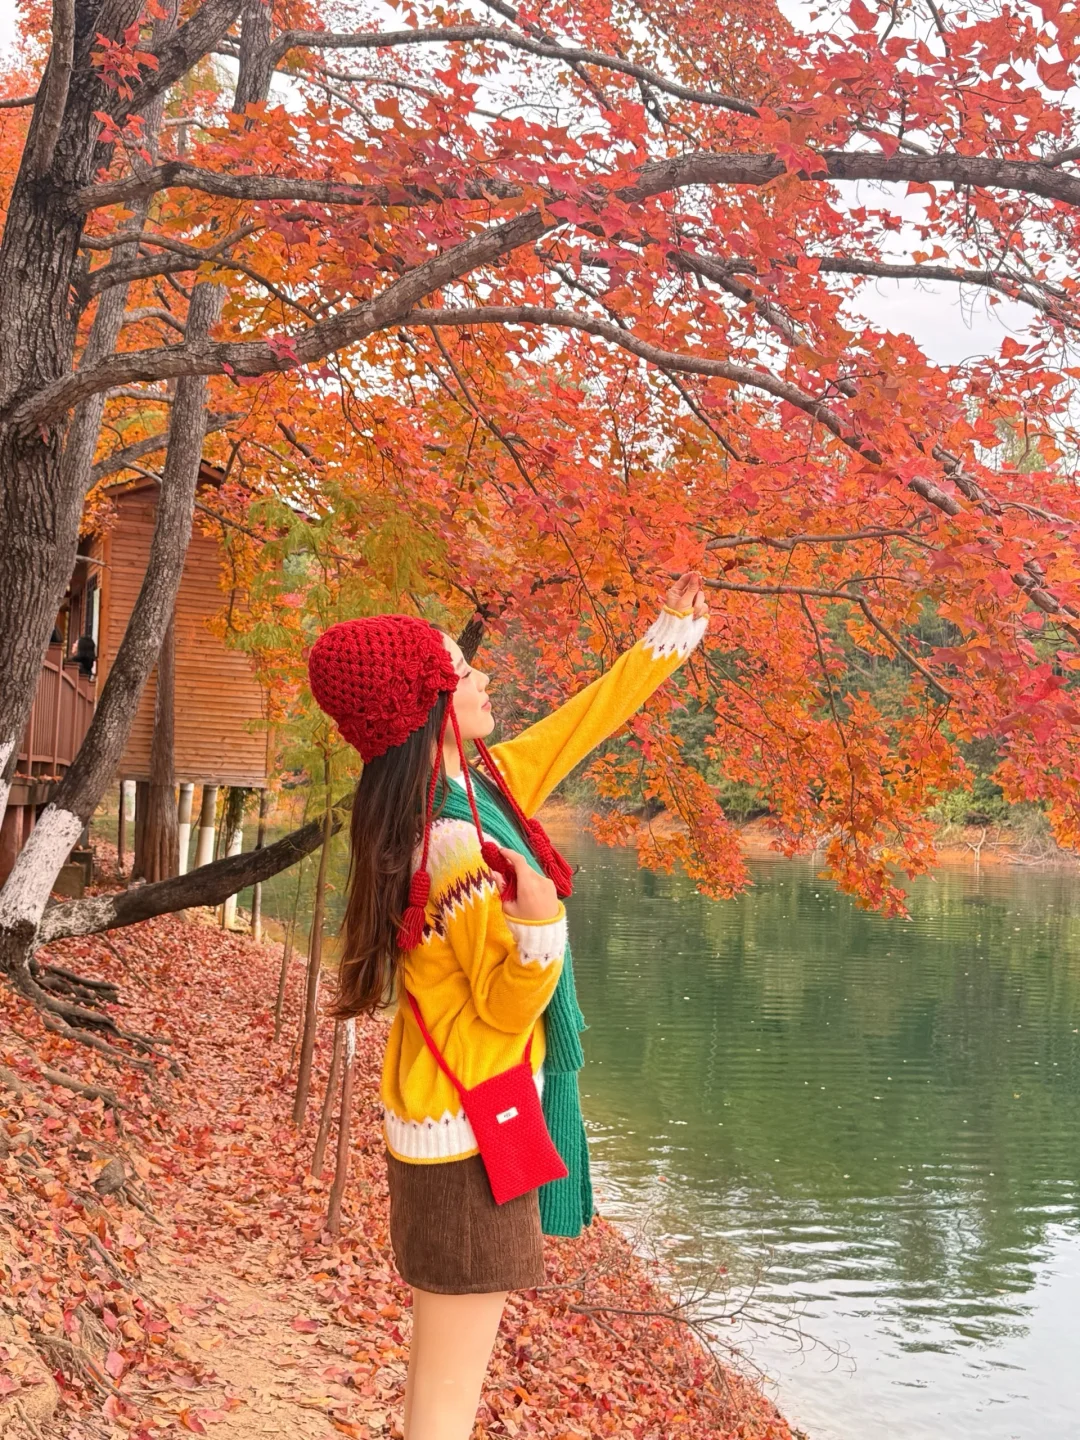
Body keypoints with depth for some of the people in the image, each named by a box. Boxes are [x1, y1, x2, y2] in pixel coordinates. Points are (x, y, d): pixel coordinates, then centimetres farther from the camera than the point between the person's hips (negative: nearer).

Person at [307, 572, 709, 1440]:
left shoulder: (477, 784, 2)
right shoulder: (454, 846, -24)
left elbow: (579, 724, 15)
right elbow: (506, 1006, -18)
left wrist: (672, 634, 22)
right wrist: (537, 919, -38)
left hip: (464, 1109, 10)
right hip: (470, 1124, -10)